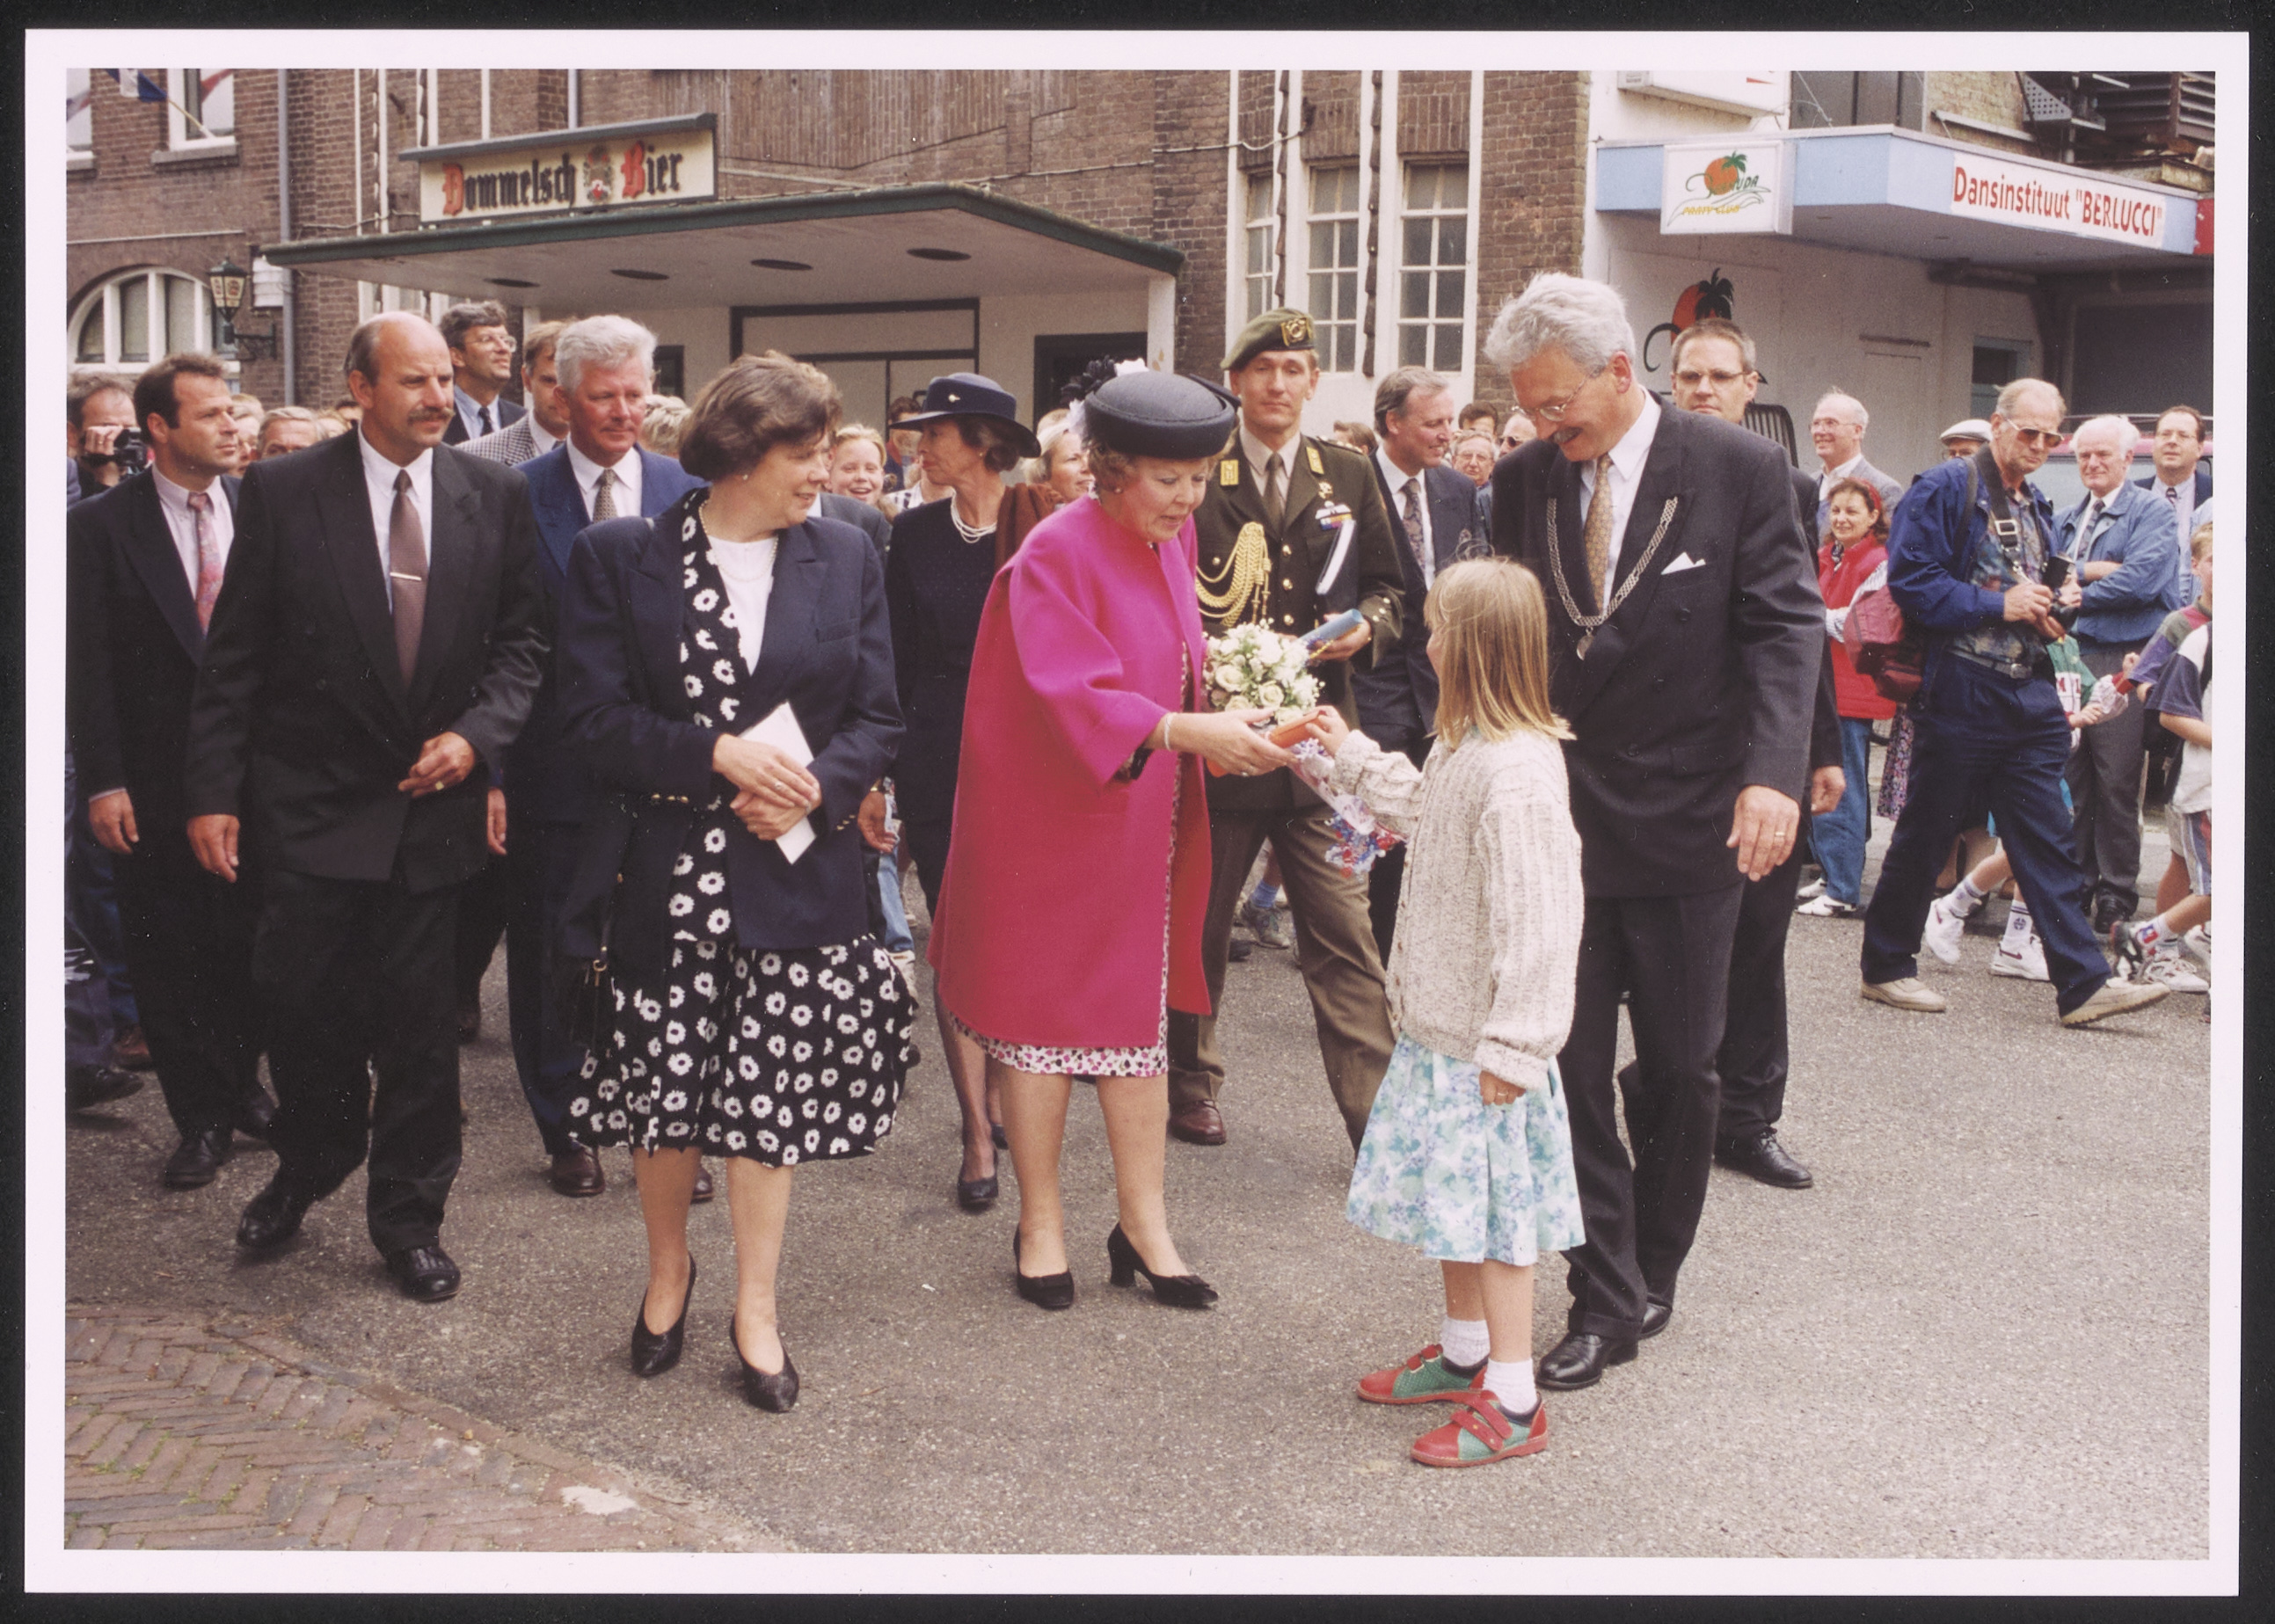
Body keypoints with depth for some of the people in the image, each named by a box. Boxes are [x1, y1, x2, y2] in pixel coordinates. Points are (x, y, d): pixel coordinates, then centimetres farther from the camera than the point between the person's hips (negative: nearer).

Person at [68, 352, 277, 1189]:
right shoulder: (101, 525, -5)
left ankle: (241, 1083, 30)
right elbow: (88, 665, -7)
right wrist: (103, 782, -11)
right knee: (168, 955, 6)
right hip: (155, 781, -2)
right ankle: (204, 1118, 18)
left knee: (248, 944, 11)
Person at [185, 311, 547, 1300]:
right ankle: (308, 1170, 34)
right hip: (311, 803, -1)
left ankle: (408, 1216, 23)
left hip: (433, 798, 1)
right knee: (300, 1003, 6)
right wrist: (213, 789, -6)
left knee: (418, 1018, 7)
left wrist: (477, 734, -11)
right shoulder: (283, 492, -4)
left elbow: (521, 639, 6)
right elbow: (233, 657, -2)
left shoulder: (494, 497, 1)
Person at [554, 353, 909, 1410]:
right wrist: (719, 754, -16)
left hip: (796, 876, 1)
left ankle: (756, 1307, 19)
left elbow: (877, 717, 6)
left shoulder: (846, 558, 6)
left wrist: (814, 786, -13)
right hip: (663, 873, -1)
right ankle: (668, 1267, 34)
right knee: (660, 1090, 8)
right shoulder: (619, 558, -1)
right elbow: (594, 719, -6)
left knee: (771, 1090, 3)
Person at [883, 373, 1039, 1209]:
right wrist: (882, 770, 4)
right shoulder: (915, 534, 4)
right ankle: (979, 1132, 4)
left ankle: (999, 1085, 28)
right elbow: (897, 660, 7)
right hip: (936, 760, 2)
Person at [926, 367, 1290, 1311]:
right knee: (1041, 1013, 4)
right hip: (1049, 823, -7)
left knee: (1138, 1012, 10)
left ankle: (1142, 1224, 19)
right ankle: (1040, 1225, 18)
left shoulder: (1172, 538, 5)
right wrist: (1189, 730, -34)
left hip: (1140, 821, 7)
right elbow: (1072, 696, -25)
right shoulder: (1056, 555, -18)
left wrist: (1212, 687, -3)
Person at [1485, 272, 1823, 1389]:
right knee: (1571, 1067, 2)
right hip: (1558, 821, 3)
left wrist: (1772, 772, -21)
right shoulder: (1523, 480, 4)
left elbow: (1784, 627, -8)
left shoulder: (1738, 469, -7)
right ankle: (1605, 1300, 11)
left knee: (1678, 1070, 10)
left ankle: (1652, 1276, 29)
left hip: (1690, 826, -2)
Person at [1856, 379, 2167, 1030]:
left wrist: (2049, 614, 5)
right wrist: (1998, 605, -18)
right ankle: (1885, 966, 16)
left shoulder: (2037, 506, 17)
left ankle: (2083, 983, 2)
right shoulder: (1946, 488, -7)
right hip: (1959, 694, -7)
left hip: (2028, 695, 7)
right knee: (1924, 836, 3)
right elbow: (1910, 579, -16)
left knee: (2048, 845, 3)